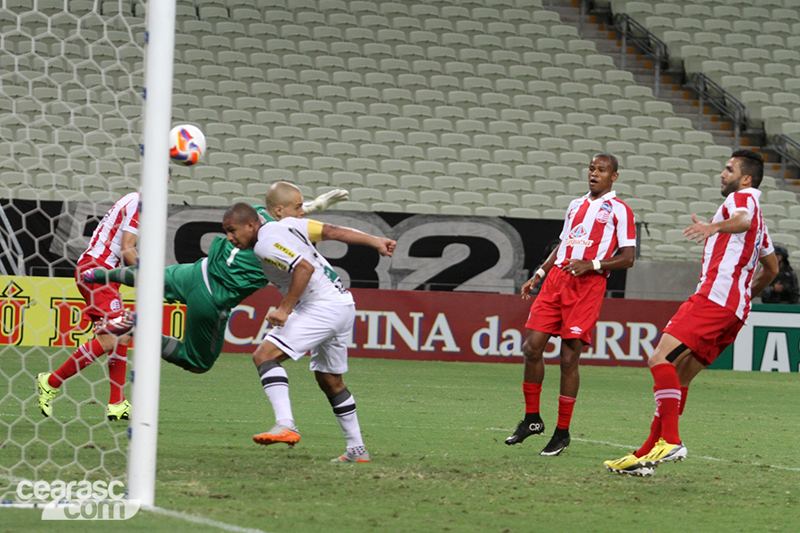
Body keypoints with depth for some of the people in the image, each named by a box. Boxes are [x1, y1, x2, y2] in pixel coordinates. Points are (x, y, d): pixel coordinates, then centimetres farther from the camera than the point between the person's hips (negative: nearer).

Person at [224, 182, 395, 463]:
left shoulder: (265, 243, -12)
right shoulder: (285, 226, 14)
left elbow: (305, 267, -23)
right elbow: (334, 231, 13)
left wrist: (285, 309, -19)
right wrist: (374, 241, 15)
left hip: (323, 307, -10)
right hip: (344, 305, 10)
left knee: (265, 354, -17)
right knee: (329, 380, 23)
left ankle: (285, 426, -31)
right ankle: (357, 449, 29)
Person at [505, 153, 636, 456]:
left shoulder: (618, 210, 1)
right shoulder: (576, 205, 20)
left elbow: (627, 258, -4)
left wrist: (592, 265, -15)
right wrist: (539, 275, 17)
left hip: (588, 285, -6)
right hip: (557, 279, 6)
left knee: (569, 357, -7)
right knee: (532, 347, -3)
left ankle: (562, 432, 2)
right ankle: (532, 419, 11)